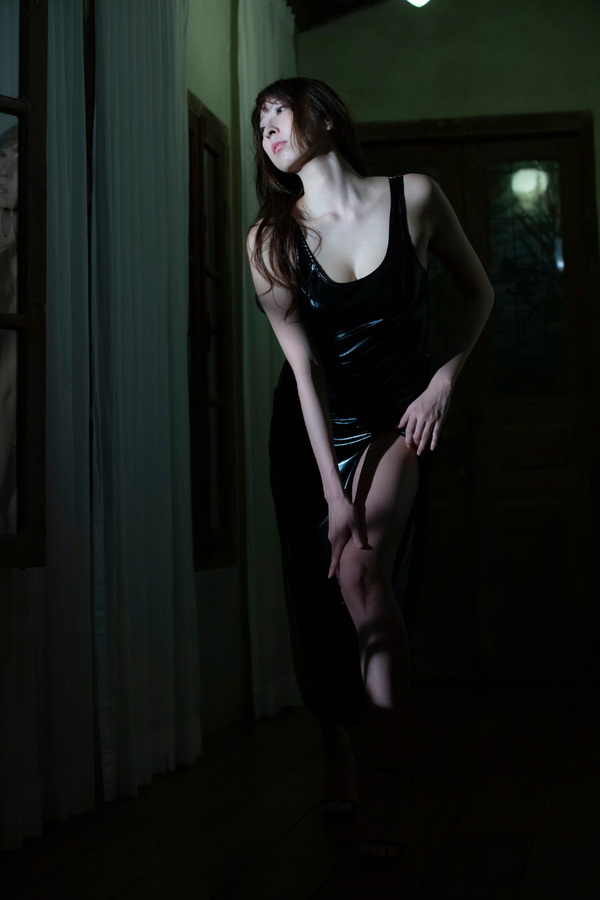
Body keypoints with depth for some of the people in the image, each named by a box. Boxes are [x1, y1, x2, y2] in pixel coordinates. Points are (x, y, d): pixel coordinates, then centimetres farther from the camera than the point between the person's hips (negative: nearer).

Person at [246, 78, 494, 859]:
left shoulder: (414, 198, -9)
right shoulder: (271, 239, -7)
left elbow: (479, 291, 5)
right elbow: (304, 363, -14)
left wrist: (444, 380, -9)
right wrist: (333, 488, -20)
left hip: (396, 416, -2)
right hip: (310, 426, 2)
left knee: (361, 571, -23)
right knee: (318, 592, 3)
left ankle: (388, 787, -19)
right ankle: (338, 753, 26)